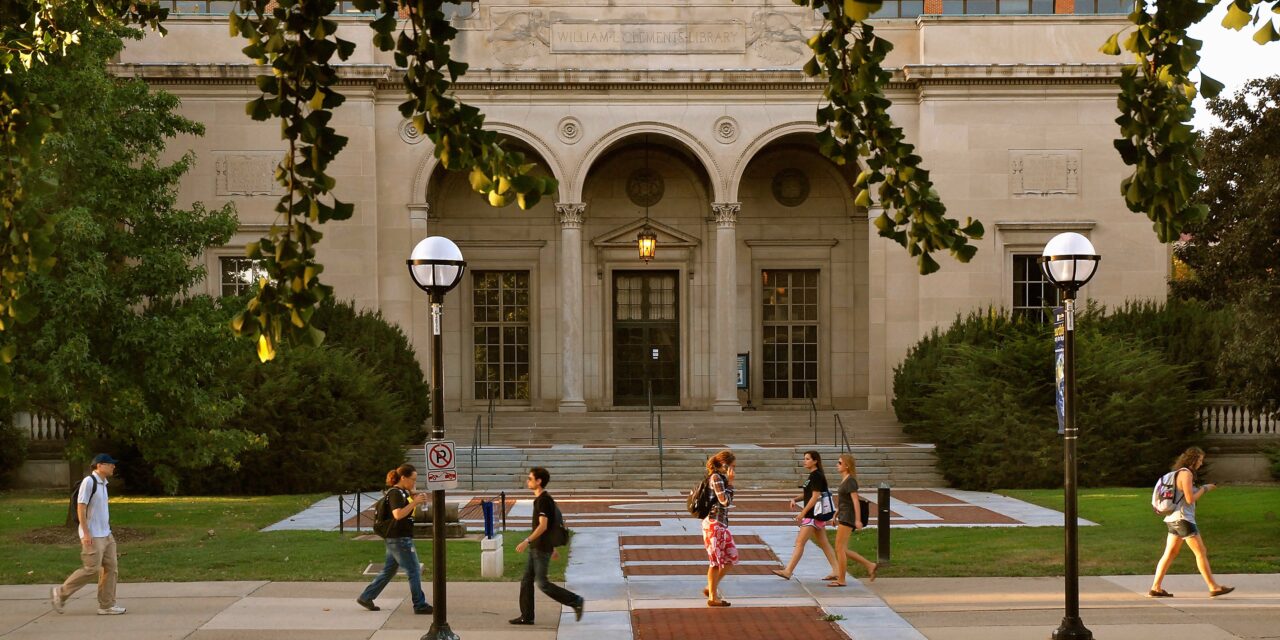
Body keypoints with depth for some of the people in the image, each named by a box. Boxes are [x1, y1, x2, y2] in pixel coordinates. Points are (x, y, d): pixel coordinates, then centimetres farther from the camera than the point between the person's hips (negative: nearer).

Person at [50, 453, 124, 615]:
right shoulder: (88, 482, -14)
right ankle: (60, 593, 6)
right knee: (92, 570, -9)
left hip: (106, 535, 9)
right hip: (92, 536, -9)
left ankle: (107, 605, 7)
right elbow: (81, 508, -17)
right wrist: (86, 533, -20)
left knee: (111, 568, 4)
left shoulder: (103, 483, 14)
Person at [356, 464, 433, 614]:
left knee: (388, 571, 15)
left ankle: (366, 598, 20)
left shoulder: (403, 492, 14)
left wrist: (412, 495, 8)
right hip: (399, 539, -10)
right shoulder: (395, 493, -15)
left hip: (397, 539, 10)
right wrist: (415, 502, -26)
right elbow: (398, 514, -28)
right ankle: (420, 605, 1)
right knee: (414, 571, -4)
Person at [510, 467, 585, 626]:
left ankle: (575, 601, 0)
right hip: (536, 548, 10)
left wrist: (526, 541, -27)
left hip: (542, 549, -10)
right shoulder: (542, 499, 13)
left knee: (542, 583, -6)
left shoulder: (543, 500, -18)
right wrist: (554, 548, 24)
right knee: (526, 580, 8)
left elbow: (543, 526, -25)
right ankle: (526, 616, 11)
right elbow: (551, 525, 19)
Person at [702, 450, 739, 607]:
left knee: (732, 557, 13)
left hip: (721, 524, 9)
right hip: (714, 524, -9)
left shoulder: (720, 477, 13)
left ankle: (711, 588, 21)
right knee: (716, 561, -1)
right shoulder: (716, 478, -15)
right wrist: (730, 482, -13)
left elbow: (727, 502, 15)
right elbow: (725, 501, -19)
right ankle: (712, 597, 8)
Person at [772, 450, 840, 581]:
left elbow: (815, 497, -20)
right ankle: (835, 571, 11)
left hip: (813, 515, -10)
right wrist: (795, 499, 5)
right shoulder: (813, 476, 15)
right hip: (818, 515, 10)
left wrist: (802, 513, -18)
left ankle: (788, 571, -7)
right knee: (824, 543, 11)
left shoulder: (816, 476, -15)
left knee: (800, 542, -8)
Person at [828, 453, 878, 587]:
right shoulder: (844, 480, 14)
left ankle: (841, 580, 1)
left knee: (839, 548, -6)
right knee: (843, 549, 11)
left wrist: (858, 520, -24)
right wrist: (836, 515, 24)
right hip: (843, 516, 10)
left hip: (848, 517, -10)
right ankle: (870, 565, 15)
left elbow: (855, 501, -20)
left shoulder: (850, 481, -14)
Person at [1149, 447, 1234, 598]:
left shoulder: (1178, 473, 16)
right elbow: (1190, 499, -18)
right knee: (1201, 553, -4)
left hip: (1174, 520, 10)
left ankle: (1155, 588, 5)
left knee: (1170, 554, 9)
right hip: (1183, 519, -10)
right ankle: (1214, 587, -2)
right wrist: (1204, 489, -5)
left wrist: (1203, 489, 15)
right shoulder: (1186, 473, -13)